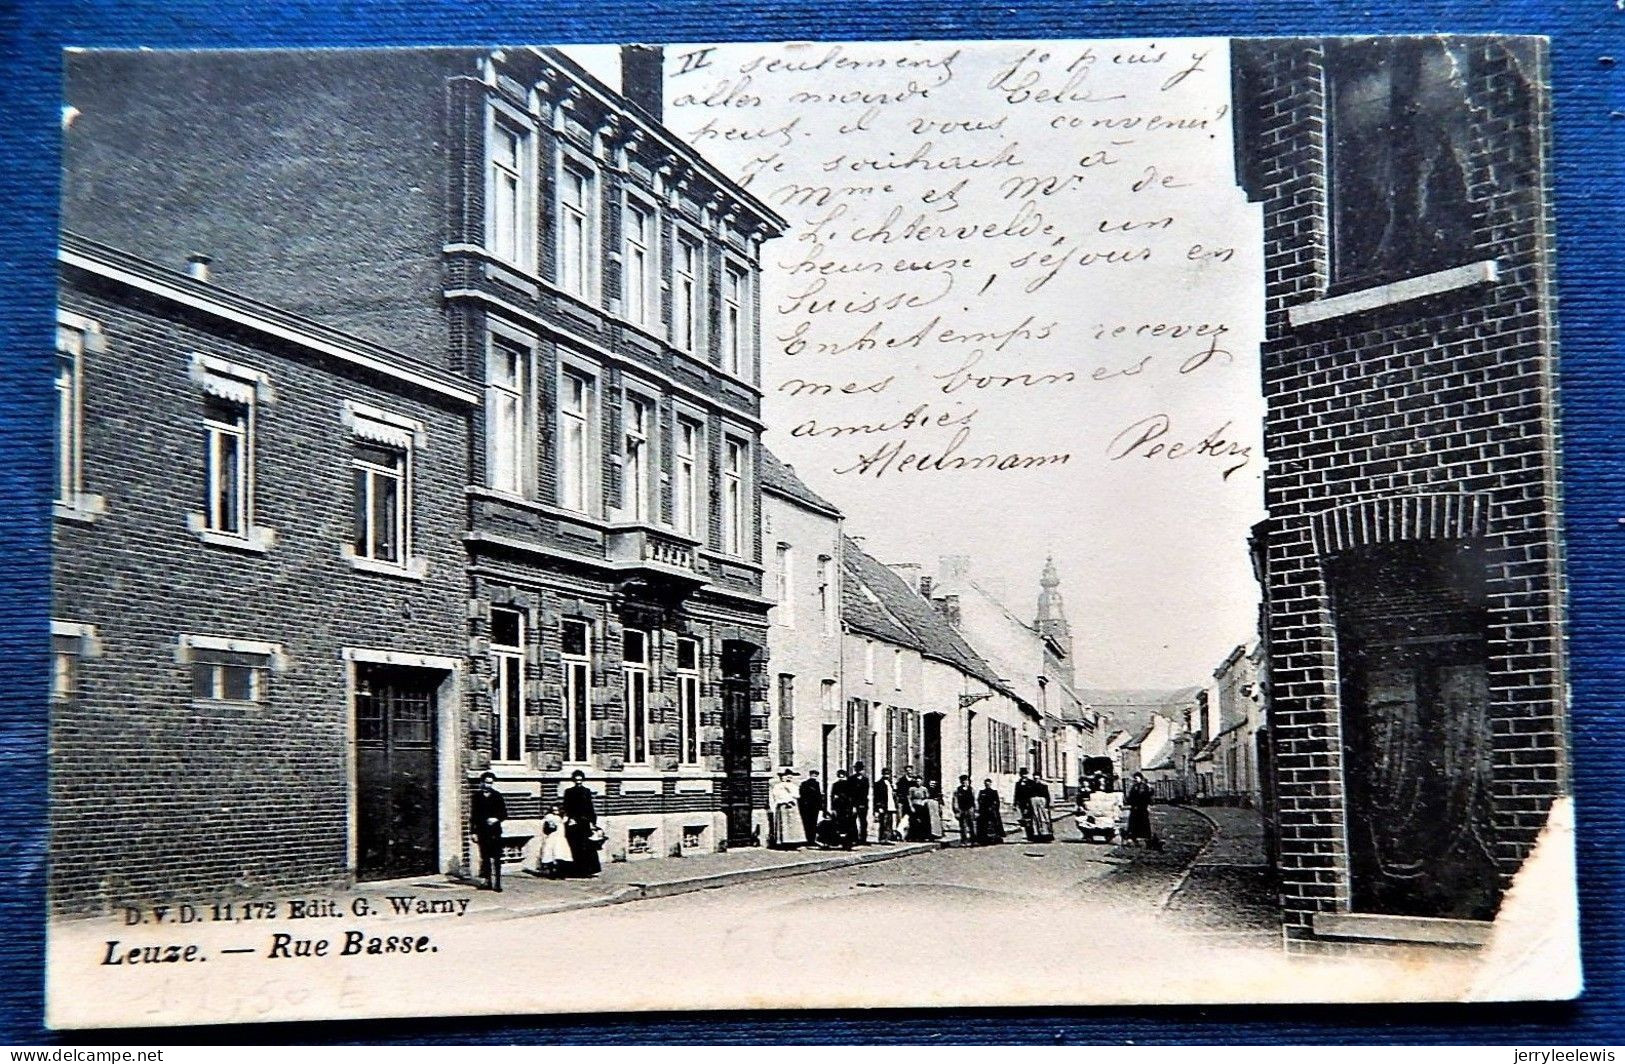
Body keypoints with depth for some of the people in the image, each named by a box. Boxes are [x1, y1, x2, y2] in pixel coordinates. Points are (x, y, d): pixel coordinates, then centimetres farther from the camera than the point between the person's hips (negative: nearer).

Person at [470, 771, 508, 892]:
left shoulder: (497, 796, 7)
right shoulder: (477, 797, 6)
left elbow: (504, 814, 9)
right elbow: (472, 815, 6)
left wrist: (497, 819, -11)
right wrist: (473, 832, 0)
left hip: (495, 832, -1)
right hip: (482, 832, 1)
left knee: (496, 859, -6)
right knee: (484, 858, 6)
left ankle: (497, 884, -7)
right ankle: (485, 881, 12)